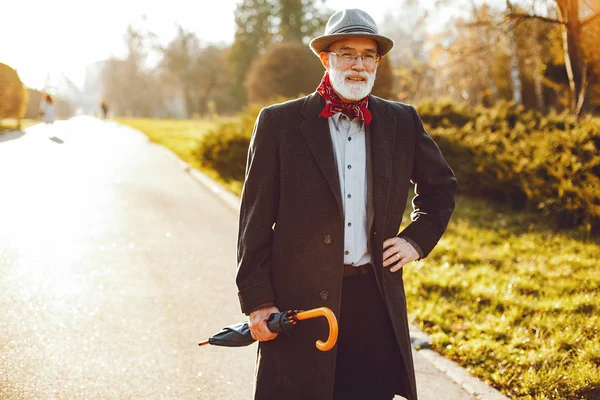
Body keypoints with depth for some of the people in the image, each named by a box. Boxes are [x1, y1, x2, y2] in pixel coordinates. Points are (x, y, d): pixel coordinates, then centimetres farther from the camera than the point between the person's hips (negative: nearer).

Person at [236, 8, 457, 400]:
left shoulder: (402, 121, 8)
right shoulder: (279, 122, -1)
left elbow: (441, 187, 24)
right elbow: (255, 221, -2)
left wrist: (418, 238, 8)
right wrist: (257, 302, -6)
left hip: (377, 298, 3)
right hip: (300, 299, -2)